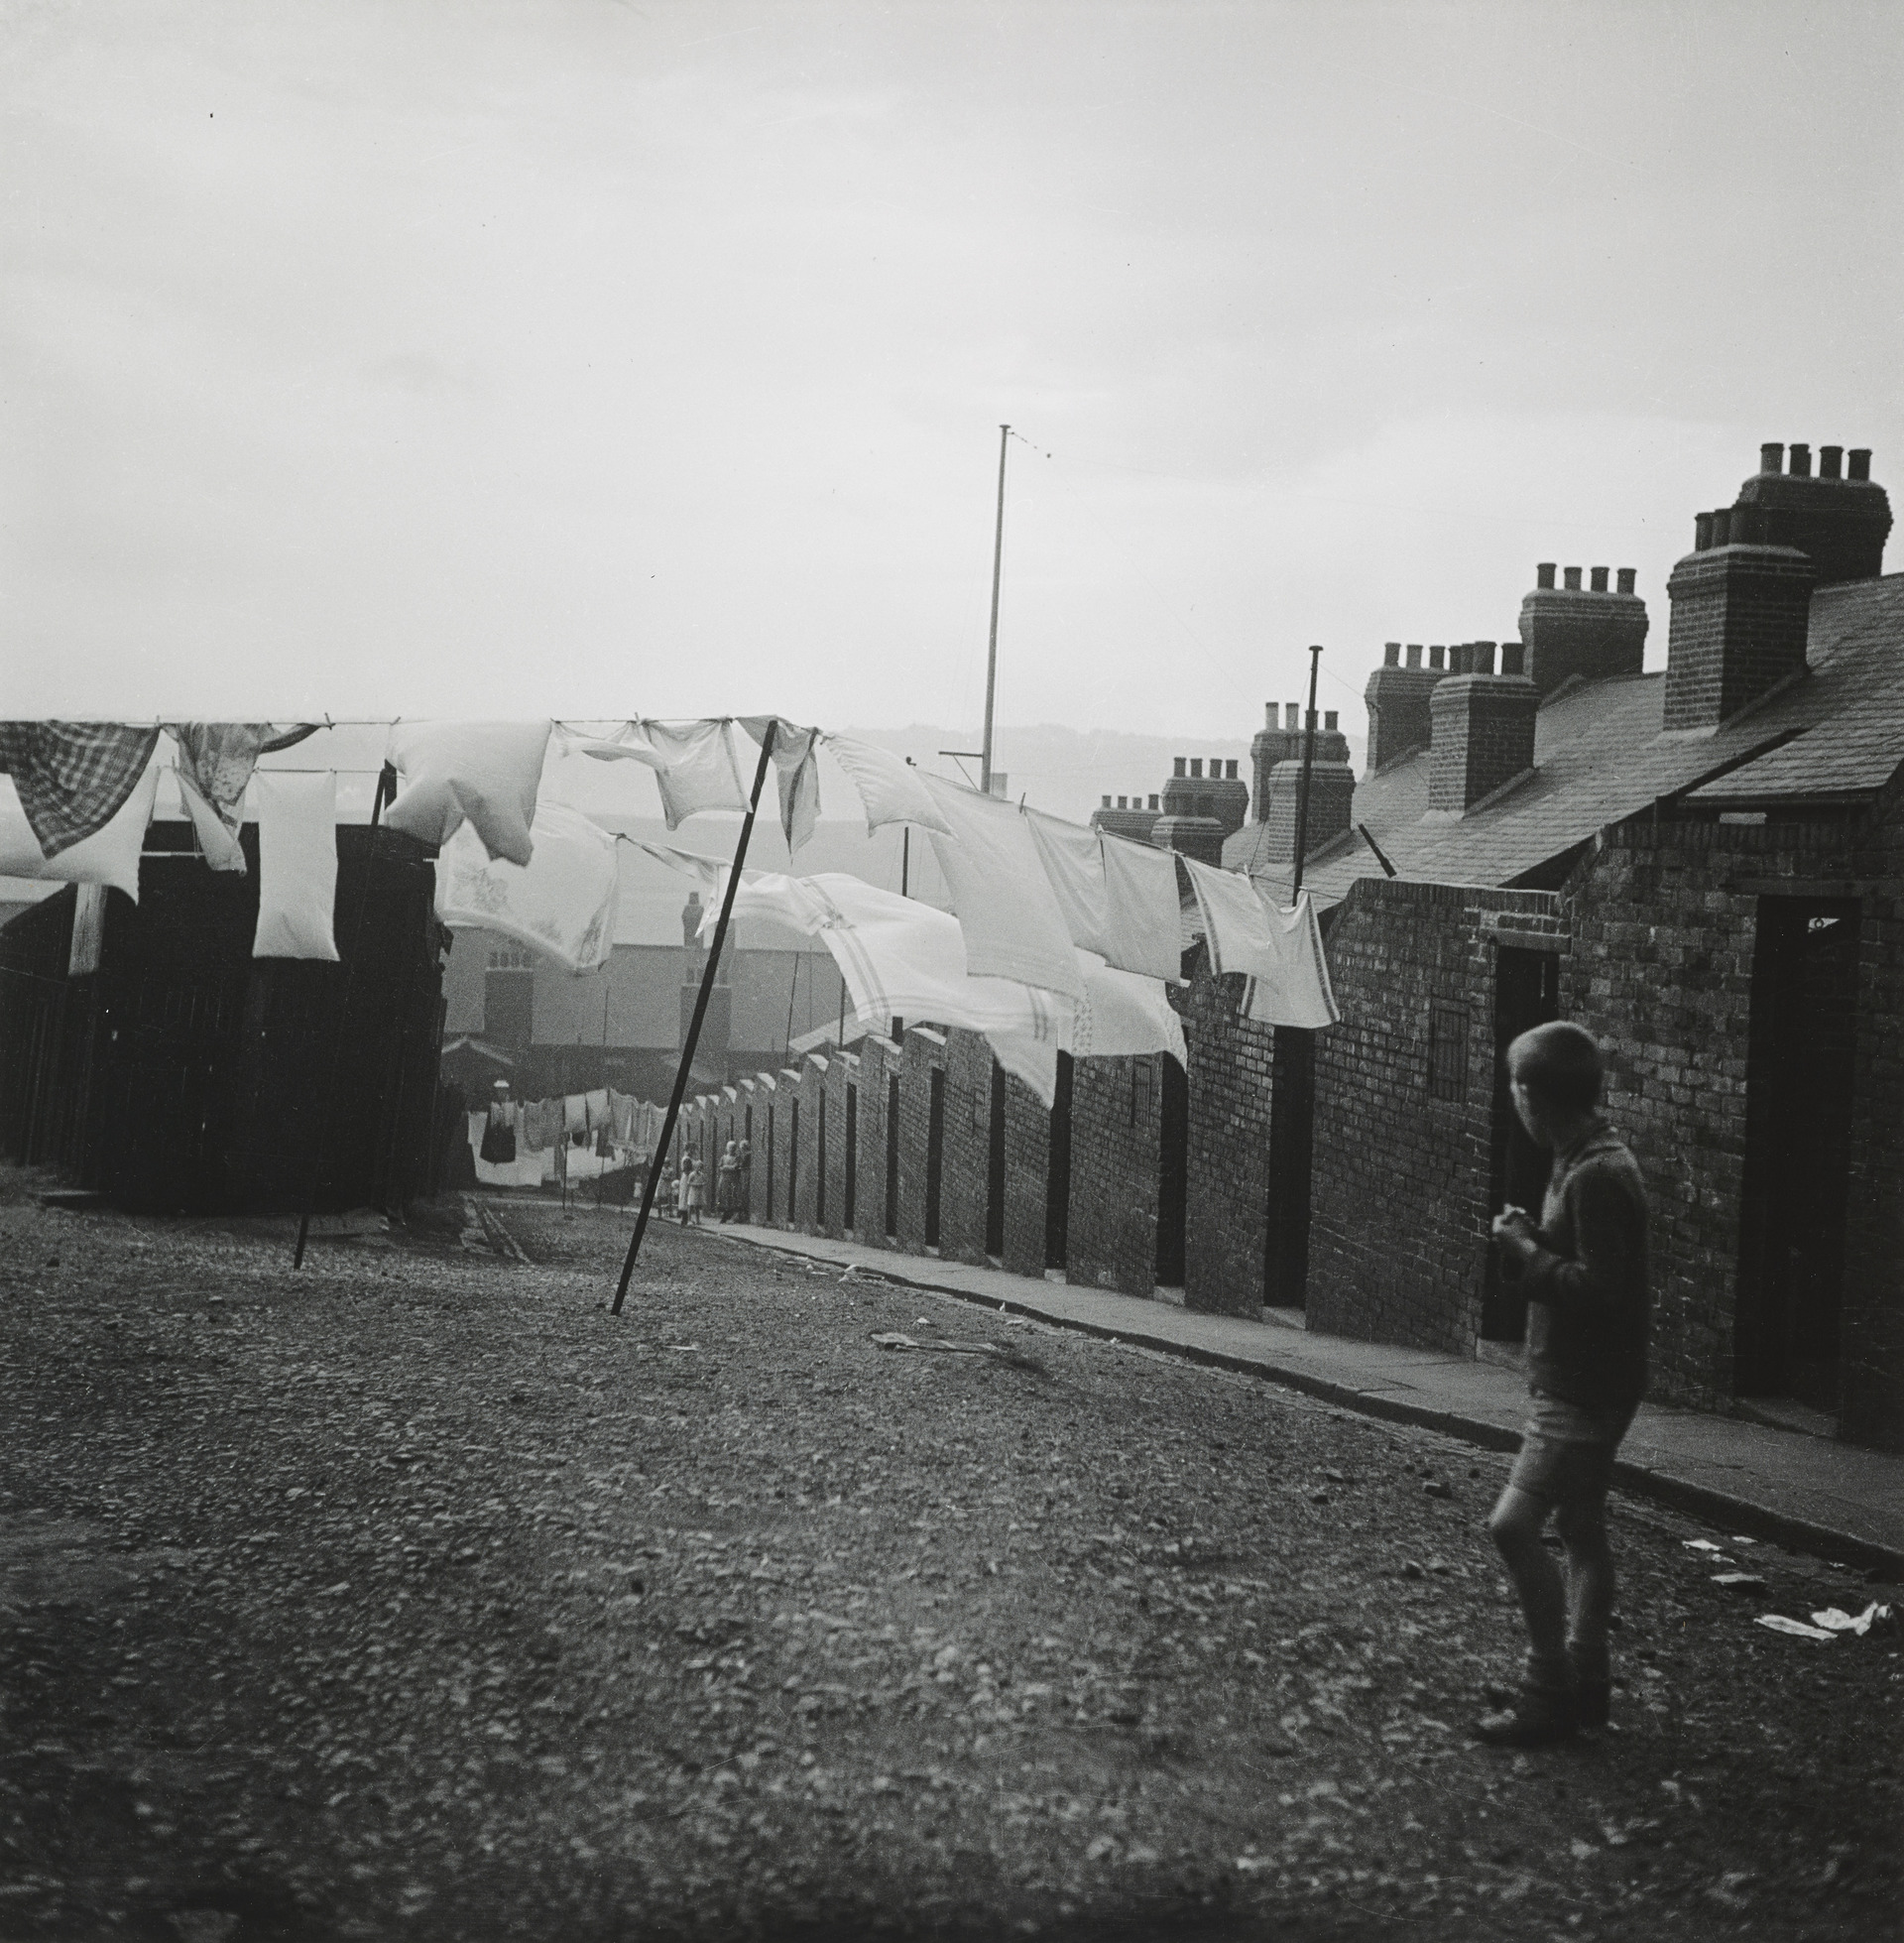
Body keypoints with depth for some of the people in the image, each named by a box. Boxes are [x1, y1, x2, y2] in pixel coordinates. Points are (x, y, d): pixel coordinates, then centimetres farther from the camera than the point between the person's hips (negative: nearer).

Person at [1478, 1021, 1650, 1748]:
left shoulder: (1597, 1176, -20)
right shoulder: (1587, 1162, 12)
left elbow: (1598, 1289, -26)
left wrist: (1524, 1251, -17)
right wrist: (1534, 1239, 2)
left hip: (1582, 1390, -11)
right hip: (1577, 1385, 11)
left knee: (1513, 1525, -13)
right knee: (1580, 1529, 16)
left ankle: (1549, 1693, -6)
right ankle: (1584, 1683, 25)